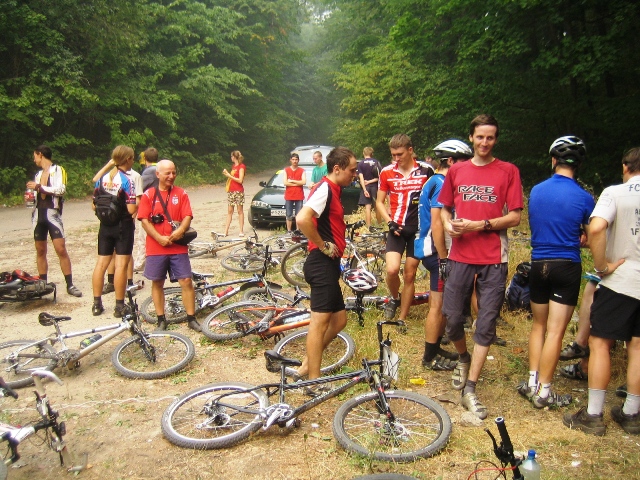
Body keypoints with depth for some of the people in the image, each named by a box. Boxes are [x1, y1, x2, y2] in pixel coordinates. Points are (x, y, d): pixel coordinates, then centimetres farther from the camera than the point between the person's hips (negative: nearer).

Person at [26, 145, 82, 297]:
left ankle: (70, 285, -6)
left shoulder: (57, 170, -3)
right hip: (39, 214, 7)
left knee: (61, 249, -12)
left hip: (52, 213, -7)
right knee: (40, 251, 7)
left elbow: (61, 189, -17)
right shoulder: (38, 174, 18)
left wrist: (39, 187, -13)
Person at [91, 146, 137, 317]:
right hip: (123, 226, -6)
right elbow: (131, 209, -19)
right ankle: (120, 306, 3)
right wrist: (140, 204, 1)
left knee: (101, 263, 10)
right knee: (121, 264, -2)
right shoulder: (127, 180, -13)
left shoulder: (102, 178, 5)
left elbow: (94, 205, 6)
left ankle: (97, 304, 15)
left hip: (105, 226, 6)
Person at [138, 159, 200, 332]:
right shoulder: (148, 194, 2)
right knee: (157, 283, 8)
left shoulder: (181, 194, 5)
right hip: (156, 247, 0)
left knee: (186, 281, -2)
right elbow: (144, 220, -3)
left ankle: (191, 318, 9)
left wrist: (181, 230, -21)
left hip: (178, 247, 0)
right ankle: (161, 319, 21)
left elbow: (187, 216, -1)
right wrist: (160, 238, -14)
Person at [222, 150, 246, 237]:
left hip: (238, 191, -7)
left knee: (240, 211, -1)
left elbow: (240, 180, -15)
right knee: (229, 211, 5)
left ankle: (241, 231, 4)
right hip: (231, 191, 7)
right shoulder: (233, 166, 17)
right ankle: (226, 231, 5)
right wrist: (227, 174, 4)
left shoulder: (241, 166, -8)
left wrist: (229, 175, -12)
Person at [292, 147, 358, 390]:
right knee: (320, 322, -4)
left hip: (329, 264, 10)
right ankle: (314, 382, 6)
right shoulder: (325, 188, -14)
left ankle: (307, 366, 23)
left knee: (338, 320, 14)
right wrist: (323, 246, -19)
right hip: (322, 263, -10)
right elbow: (302, 219, -30)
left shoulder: (332, 190, 17)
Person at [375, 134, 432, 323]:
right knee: (392, 269, -17)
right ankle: (394, 298, 16)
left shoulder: (424, 172, -2)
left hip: (417, 229, 0)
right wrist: (389, 222, -9)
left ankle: (402, 319, 19)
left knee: (409, 275, 6)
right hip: (397, 228, 0)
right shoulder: (387, 172, -1)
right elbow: (379, 202, 6)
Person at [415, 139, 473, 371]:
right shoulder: (441, 184, -16)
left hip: (439, 251, 10)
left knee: (443, 304, 17)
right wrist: (444, 258, -21)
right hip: (437, 251, -10)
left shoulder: (435, 182, 15)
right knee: (439, 305, -2)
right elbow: (436, 224, -22)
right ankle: (430, 357, 10)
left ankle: (435, 348, 30)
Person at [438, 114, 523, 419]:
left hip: (493, 259, -2)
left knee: (486, 325, 1)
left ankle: (470, 390, 13)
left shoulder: (508, 171, 2)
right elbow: (444, 208, 18)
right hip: (460, 255, 2)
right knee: (452, 318, 4)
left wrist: (481, 225, -15)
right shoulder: (456, 170, 10)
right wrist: (448, 225, -4)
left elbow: (515, 217, -2)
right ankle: (463, 358, 37)